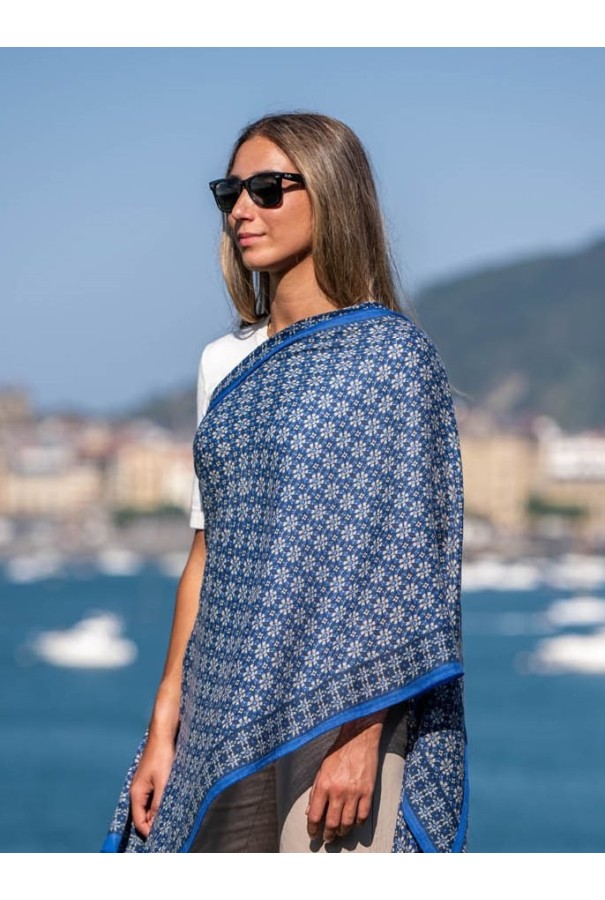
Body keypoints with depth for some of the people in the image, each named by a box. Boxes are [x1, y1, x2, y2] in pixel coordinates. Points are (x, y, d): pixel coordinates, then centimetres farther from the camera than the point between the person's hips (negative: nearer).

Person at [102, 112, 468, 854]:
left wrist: (363, 734, -16)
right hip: (227, 710, 6)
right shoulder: (225, 363, 12)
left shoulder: (386, 350, -5)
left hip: (341, 707, -5)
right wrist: (164, 728, 7)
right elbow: (208, 550, 12)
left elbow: (401, 555, -10)